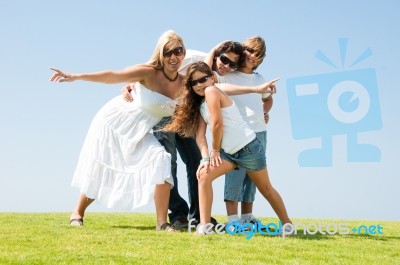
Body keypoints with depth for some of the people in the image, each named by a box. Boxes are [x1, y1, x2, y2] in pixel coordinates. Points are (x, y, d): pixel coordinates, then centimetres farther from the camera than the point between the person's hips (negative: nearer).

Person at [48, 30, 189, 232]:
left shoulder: (184, 83, -9)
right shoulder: (149, 73, -24)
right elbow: (113, 76, -29)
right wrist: (76, 77, -35)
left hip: (138, 133, 4)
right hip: (114, 123, -4)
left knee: (161, 160, -20)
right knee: (99, 171, 4)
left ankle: (162, 222, -14)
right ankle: (78, 213, 32)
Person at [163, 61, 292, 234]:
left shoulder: (211, 91, -15)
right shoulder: (199, 105, 9)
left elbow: (217, 123, -20)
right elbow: (200, 135, 0)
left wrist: (215, 151, -7)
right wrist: (206, 158, -15)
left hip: (249, 148, -7)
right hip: (229, 152, 7)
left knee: (266, 189, 8)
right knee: (204, 175, -13)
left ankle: (287, 225, 26)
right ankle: (204, 225, -13)